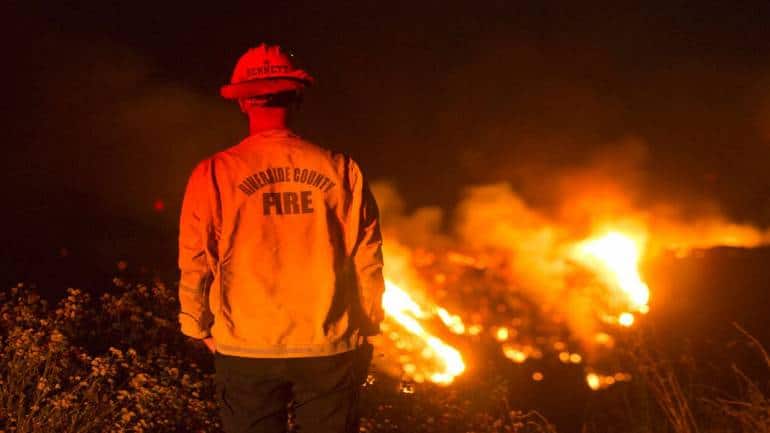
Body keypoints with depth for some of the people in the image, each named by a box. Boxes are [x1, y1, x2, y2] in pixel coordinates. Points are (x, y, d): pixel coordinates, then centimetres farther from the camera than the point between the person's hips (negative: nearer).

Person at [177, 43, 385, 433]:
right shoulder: (340, 170, -4)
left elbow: (195, 263, -3)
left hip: (247, 349, -1)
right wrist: (365, 329, 11)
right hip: (328, 348, 1)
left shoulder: (214, 174, -7)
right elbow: (367, 259, -2)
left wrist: (201, 328, 13)